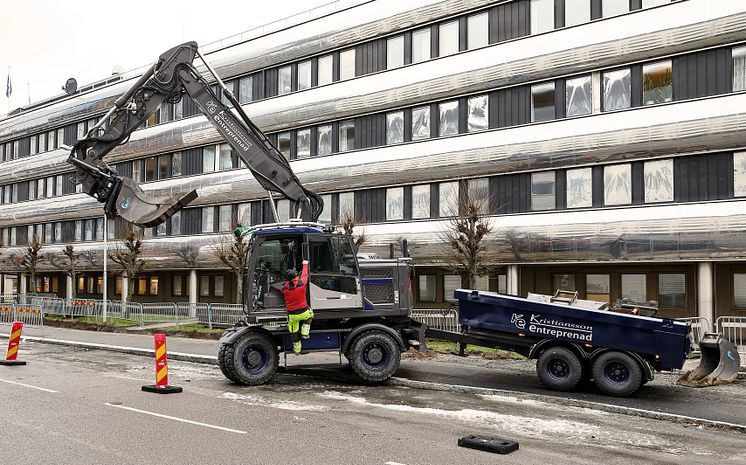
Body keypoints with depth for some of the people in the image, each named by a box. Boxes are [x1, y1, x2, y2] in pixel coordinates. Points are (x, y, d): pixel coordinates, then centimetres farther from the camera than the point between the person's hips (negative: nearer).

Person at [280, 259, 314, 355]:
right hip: (303, 312, -1)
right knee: (310, 314, 34)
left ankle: (297, 350, 30)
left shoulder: (284, 288, -11)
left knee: (294, 333, 19)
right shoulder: (301, 283, -15)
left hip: (292, 315, 1)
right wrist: (305, 264, 22)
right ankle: (305, 333, 23)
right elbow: (305, 274, 5)